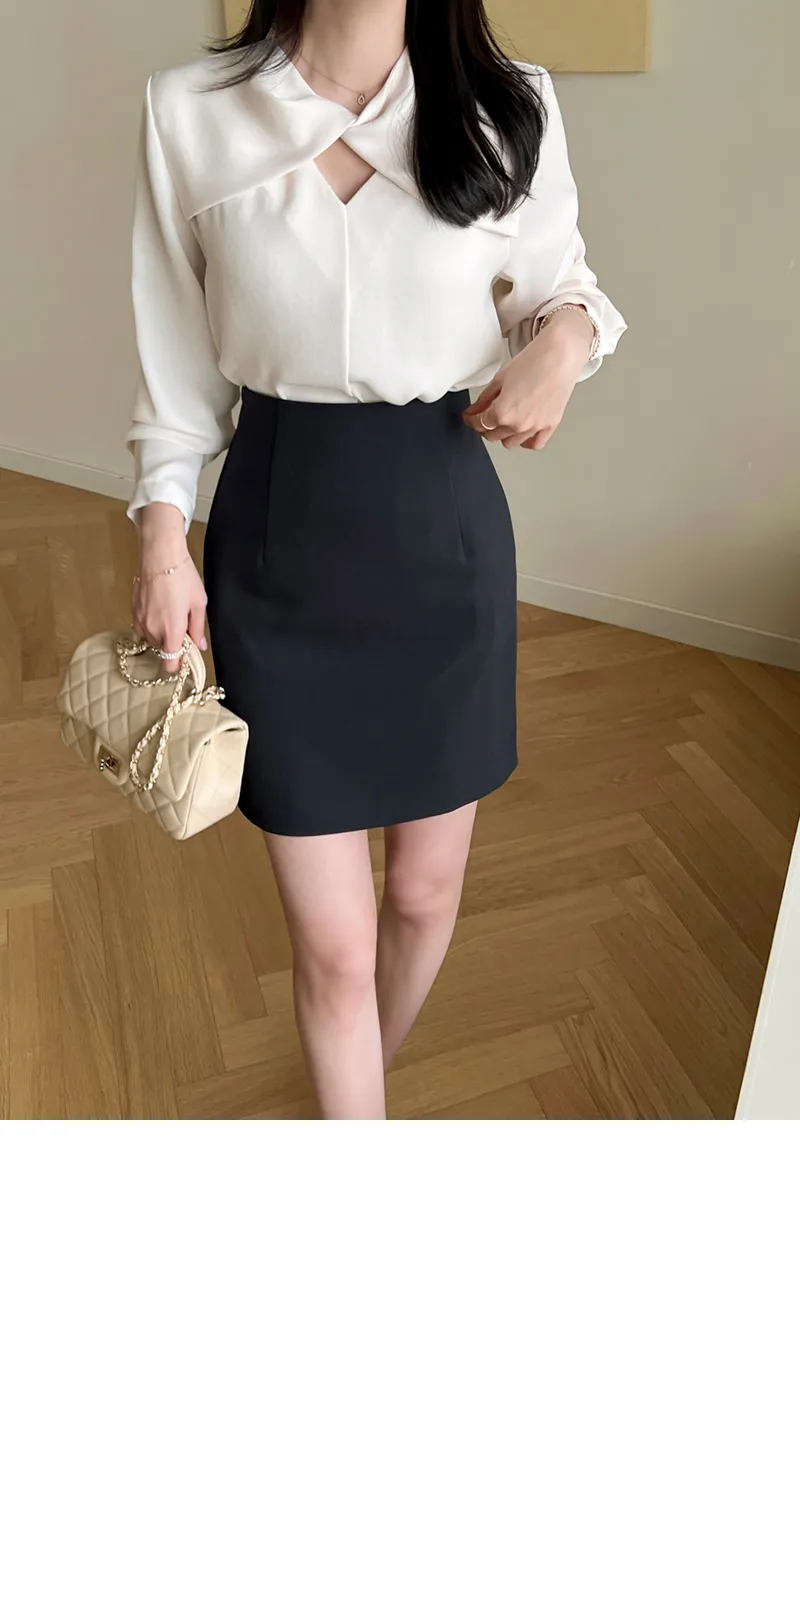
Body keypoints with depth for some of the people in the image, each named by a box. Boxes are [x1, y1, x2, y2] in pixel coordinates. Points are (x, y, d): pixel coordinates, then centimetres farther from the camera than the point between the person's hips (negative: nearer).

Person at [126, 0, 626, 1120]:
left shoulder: (510, 108, -1)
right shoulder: (190, 113, -3)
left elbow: (559, 281, 13)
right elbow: (175, 355, 4)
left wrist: (565, 335, -9)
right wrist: (163, 536, -3)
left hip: (446, 528, 2)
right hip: (275, 539, -1)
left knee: (428, 889, 17)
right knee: (333, 942, 2)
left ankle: (362, 1077, 51)